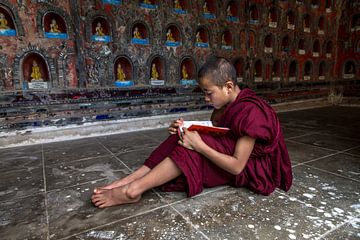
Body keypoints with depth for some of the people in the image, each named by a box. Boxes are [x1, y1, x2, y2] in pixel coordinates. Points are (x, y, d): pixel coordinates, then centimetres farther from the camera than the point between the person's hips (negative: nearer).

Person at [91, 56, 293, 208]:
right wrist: (187, 128, -17)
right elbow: (210, 131, 1)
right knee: (183, 139, -12)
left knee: (190, 149, -29)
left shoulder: (249, 112, -26)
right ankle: (128, 181, -16)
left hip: (248, 169, -8)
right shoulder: (227, 104, 1)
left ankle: (132, 190, -25)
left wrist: (199, 145, -33)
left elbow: (237, 166, -27)